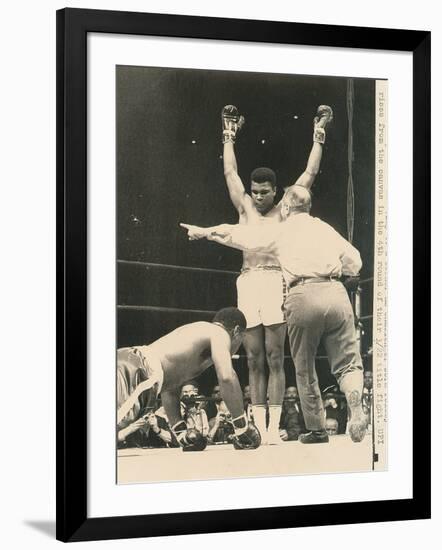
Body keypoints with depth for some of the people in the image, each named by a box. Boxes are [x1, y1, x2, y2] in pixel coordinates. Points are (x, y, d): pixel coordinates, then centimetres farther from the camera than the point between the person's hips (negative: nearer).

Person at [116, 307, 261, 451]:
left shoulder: (195, 331, 38)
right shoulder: (219, 333, 13)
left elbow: (169, 387, 42)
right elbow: (226, 377, -6)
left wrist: (181, 433, 38)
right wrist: (242, 428, 1)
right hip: (136, 371, -9)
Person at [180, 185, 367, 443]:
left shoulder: (280, 231, 15)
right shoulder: (325, 228, 22)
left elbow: (239, 235, 20)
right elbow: (354, 260, 18)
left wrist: (205, 232, 31)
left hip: (303, 296, -2)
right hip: (335, 293, 2)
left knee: (305, 370, 11)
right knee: (347, 364, 5)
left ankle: (317, 430, 13)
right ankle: (355, 401, -24)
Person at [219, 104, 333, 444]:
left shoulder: (284, 210, 12)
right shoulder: (245, 208, 19)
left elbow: (310, 173, 15)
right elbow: (230, 171, 26)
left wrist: (319, 137, 20)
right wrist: (230, 136, 33)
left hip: (276, 280, -3)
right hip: (248, 282, 3)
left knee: (274, 358, -5)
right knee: (254, 360, 2)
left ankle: (274, 426, -6)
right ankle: (258, 426, 2)